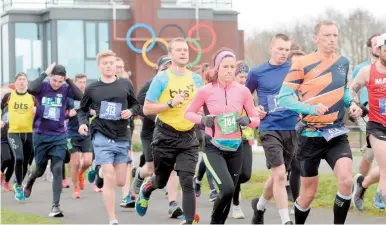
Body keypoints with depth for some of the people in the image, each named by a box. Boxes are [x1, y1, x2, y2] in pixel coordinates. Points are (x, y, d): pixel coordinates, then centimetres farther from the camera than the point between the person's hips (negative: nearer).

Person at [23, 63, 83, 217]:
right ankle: (30, 181, 50)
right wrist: (45, 73, -26)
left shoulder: (65, 89, -4)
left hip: (59, 136, 0)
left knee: (57, 169, -10)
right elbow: (30, 89, -32)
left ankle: (55, 206, -8)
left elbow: (80, 96, -21)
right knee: (40, 169, 15)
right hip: (40, 135, 0)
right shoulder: (42, 87, -9)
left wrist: (68, 80, -21)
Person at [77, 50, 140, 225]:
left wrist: (130, 112, -8)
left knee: (120, 182, 7)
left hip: (122, 138, 2)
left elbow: (136, 105, 14)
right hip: (102, 137, -2)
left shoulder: (125, 85, 2)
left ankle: (103, 171, 43)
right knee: (109, 179, -12)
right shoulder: (92, 89, 0)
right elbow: (82, 109, 13)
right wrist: (82, 122, -5)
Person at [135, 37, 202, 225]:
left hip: (188, 137, 2)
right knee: (161, 182, 14)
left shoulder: (196, 79, 5)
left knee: (187, 182, -12)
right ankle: (146, 187, 49)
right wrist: (171, 103, -19)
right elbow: (146, 109, -9)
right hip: (166, 136, -2)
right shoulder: (161, 79, -7)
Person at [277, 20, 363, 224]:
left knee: (346, 180, -20)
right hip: (311, 135, -3)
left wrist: (351, 103, 0)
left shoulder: (343, 62, 4)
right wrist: (311, 108, -27)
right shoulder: (302, 64, -11)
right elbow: (283, 98, -13)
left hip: (337, 134, 3)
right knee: (309, 192, 7)